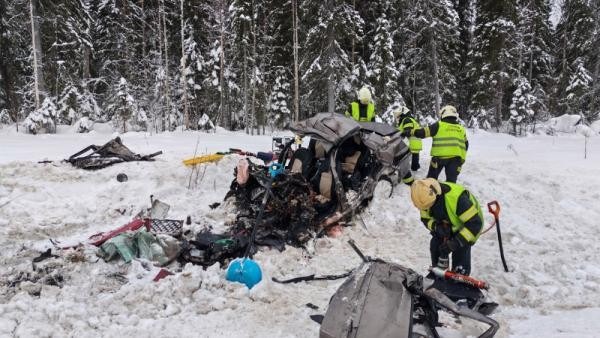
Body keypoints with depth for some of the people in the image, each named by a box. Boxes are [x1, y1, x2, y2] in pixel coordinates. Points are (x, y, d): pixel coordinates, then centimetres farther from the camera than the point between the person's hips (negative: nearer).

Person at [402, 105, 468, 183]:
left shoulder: (439, 125, 1)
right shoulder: (461, 129, 16)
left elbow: (423, 132, -3)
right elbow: (466, 145, 20)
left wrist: (409, 132, 6)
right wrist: (462, 160, 28)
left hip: (440, 156, -3)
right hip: (456, 157, 3)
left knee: (431, 178, 13)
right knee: (451, 181, 6)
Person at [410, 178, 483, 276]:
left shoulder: (456, 197, -43)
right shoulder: (425, 196, -23)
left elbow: (474, 223, -39)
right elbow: (426, 219, -8)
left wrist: (458, 242, -42)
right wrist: (437, 227, -29)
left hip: (470, 220, -5)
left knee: (460, 250, -15)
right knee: (435, 244, -4)